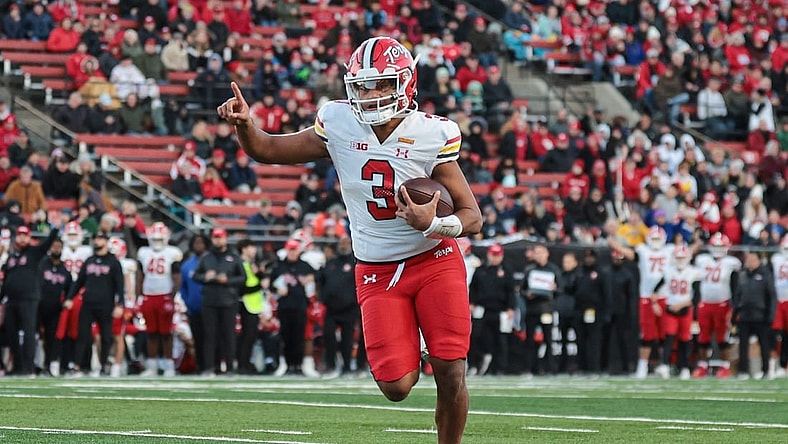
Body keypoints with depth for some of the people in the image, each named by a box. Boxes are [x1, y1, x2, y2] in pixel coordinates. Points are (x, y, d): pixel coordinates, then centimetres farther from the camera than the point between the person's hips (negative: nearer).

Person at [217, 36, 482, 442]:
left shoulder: (431, 135, -13)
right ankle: (410, 360, 30)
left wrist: (432, 223, -30)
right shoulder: (339, 125, -8)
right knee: (395, 387, -7)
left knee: (451, 377, -9)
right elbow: (265, 150, 3)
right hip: (377, 273, 1)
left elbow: (472, 217, -9)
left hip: (434, 261, -1)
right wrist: (243, 123, -18)